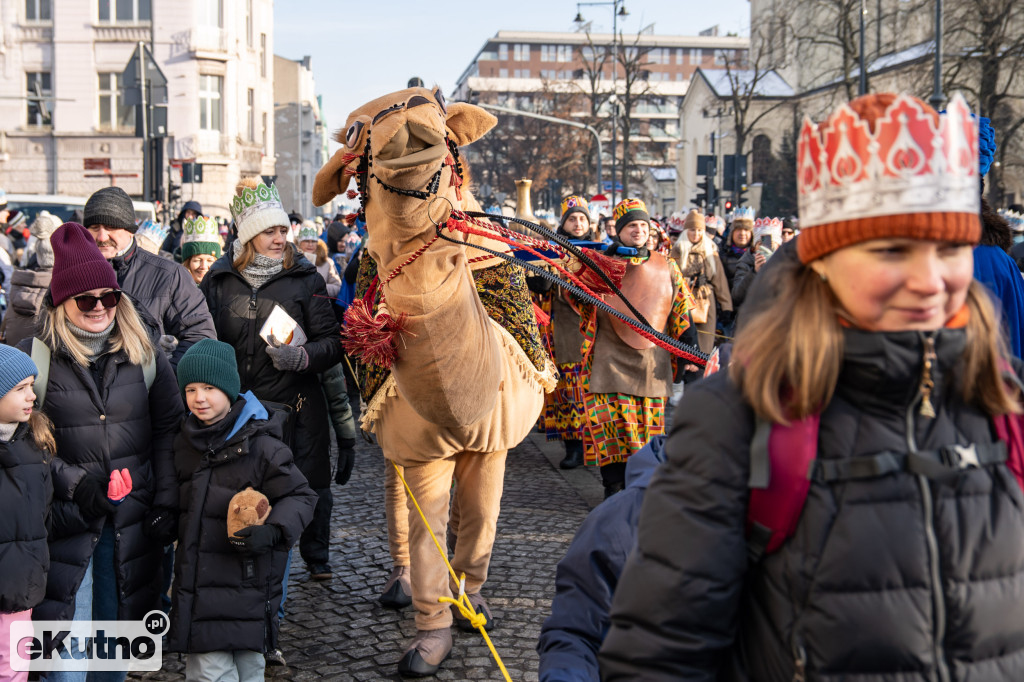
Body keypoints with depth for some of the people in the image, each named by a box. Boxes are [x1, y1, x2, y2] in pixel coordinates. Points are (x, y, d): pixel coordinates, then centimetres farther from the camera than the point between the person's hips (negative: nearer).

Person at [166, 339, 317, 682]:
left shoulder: (260, 444, -13)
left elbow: (300, 496, -9)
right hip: (196, 574, 5)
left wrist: (272, 531, -22)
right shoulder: (186, 441, 7)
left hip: (247, 575, -5)